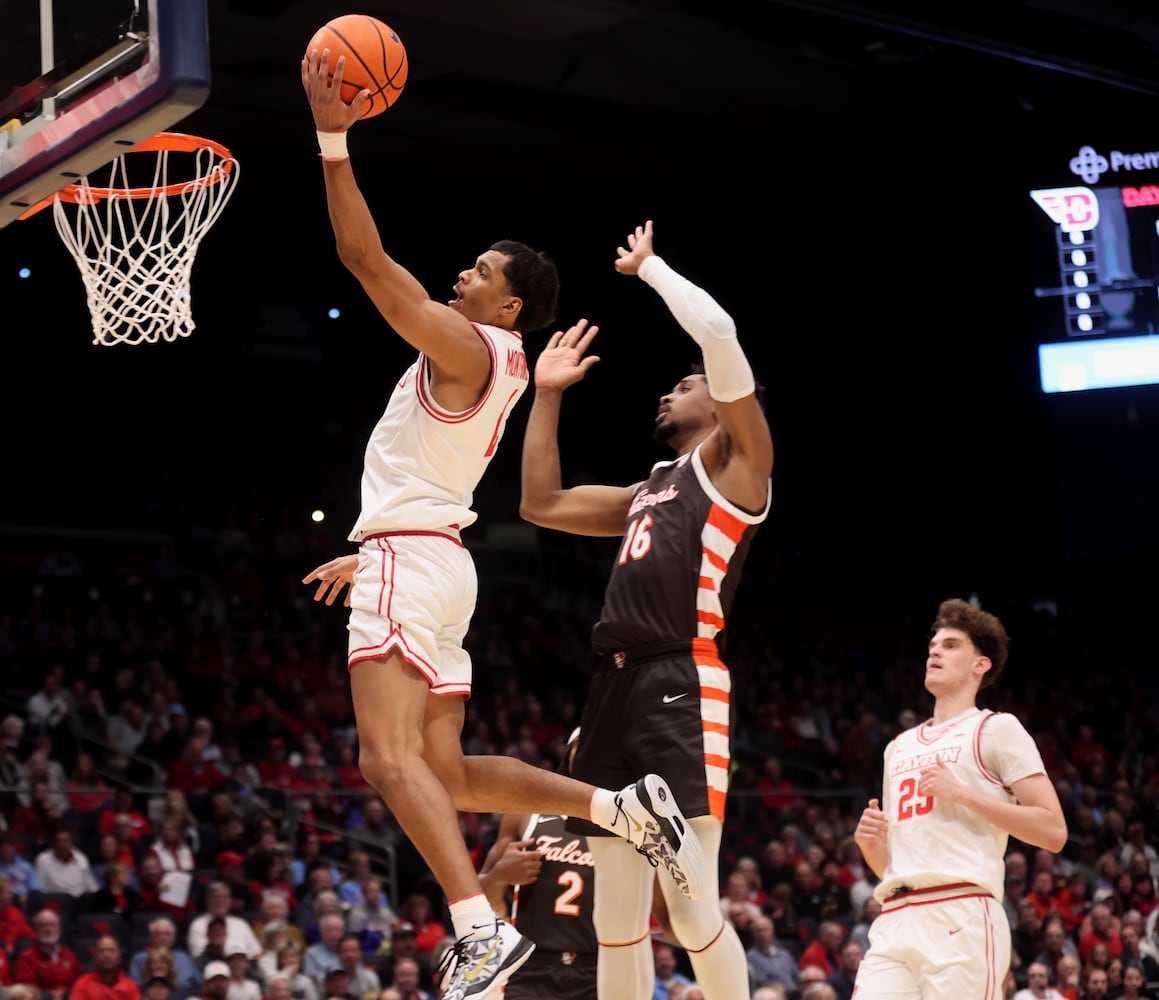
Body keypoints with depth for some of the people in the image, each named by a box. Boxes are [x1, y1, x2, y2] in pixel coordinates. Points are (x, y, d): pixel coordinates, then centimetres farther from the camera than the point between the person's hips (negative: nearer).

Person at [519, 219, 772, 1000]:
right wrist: (546, 394, 30)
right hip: (618, 687, 8)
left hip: (682, 687, -8)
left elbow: (718, 332, -8)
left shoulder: (736, 461, 5)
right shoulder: (650, 491, 27)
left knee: (690, 908, -11)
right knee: (616, 919, 7)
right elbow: (541, 505, 31)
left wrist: (647, 266, 6)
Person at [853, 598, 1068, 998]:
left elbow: (1053, 832, -5)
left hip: (961, 917, -6)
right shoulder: (899, 747, 25)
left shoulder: (997, 729, 5)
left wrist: (964, 793, -10)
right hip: (894, 921, 6)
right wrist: (870, 843, 6)